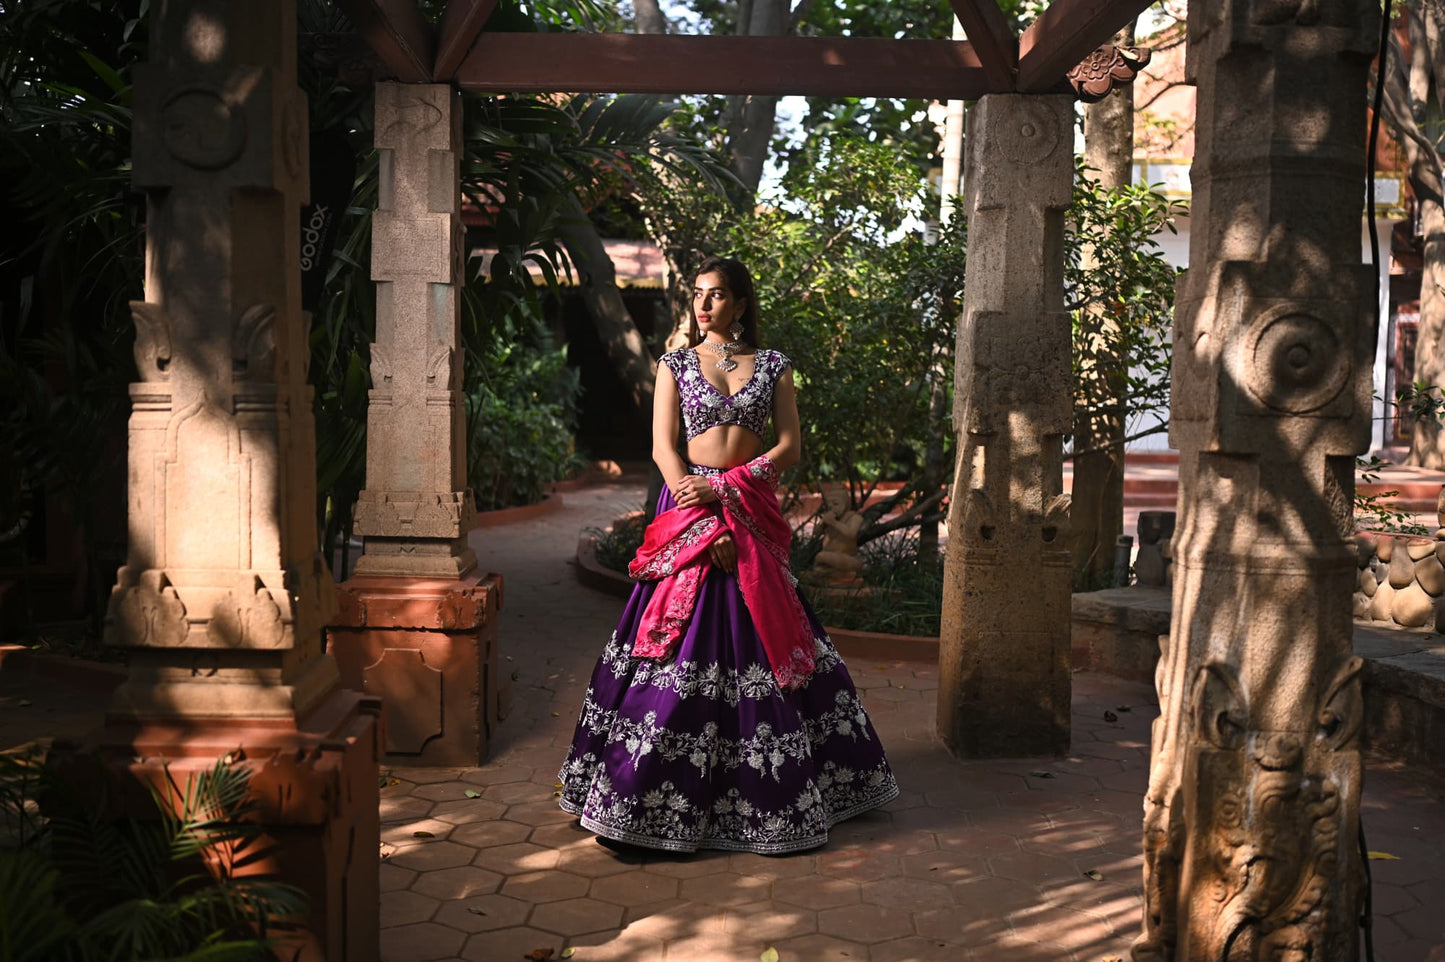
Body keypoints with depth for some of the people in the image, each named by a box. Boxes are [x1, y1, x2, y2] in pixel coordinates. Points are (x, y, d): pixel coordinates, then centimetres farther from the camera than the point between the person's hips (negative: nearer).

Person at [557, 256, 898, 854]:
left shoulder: (773, 366, 8)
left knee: (761, 643, 4)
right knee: (680, 648, -3)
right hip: (688, 510, -1)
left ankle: (767, 796, 18)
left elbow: (790, 447, 1)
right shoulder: (675, 364, 7)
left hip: (751, 514, 1)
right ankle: (658, 794, 8)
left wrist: (724, 487, -12)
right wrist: (706, 525, -14)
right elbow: (663, 449, -2)